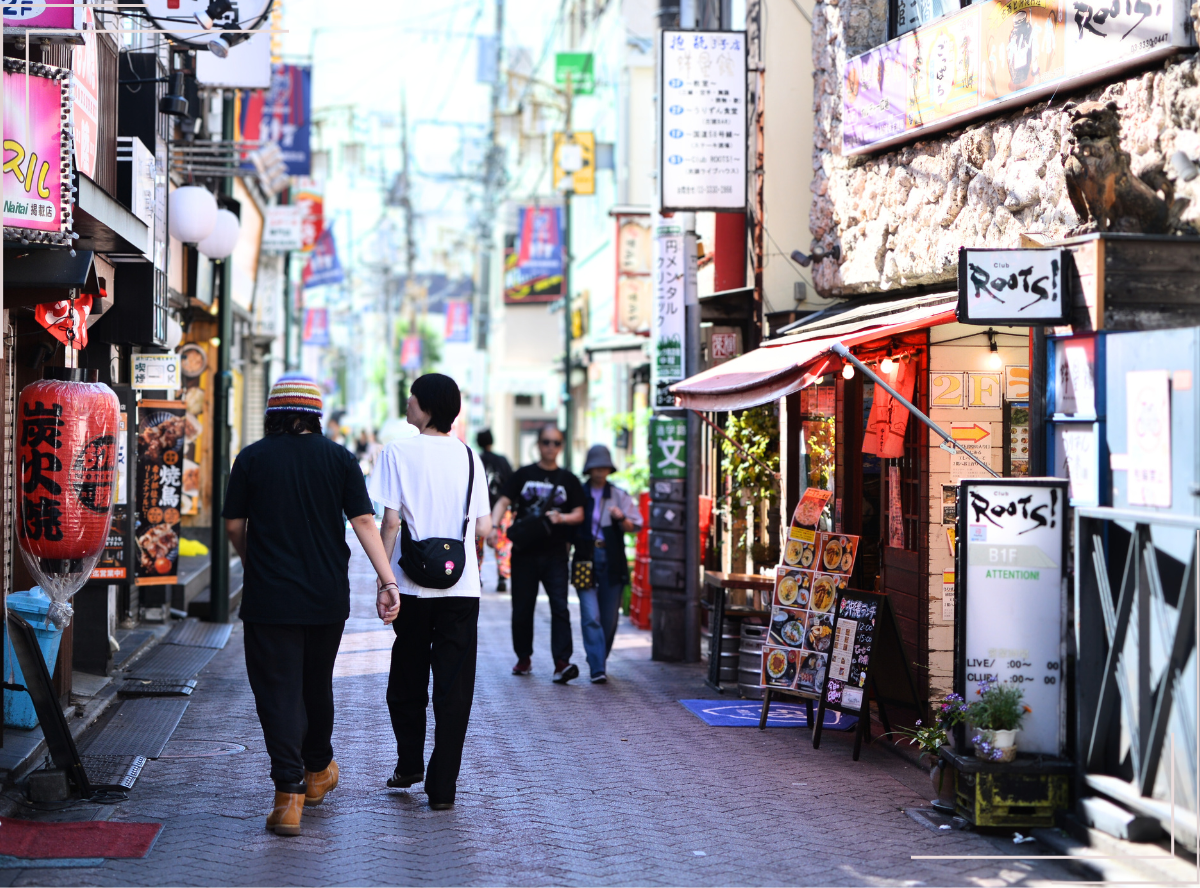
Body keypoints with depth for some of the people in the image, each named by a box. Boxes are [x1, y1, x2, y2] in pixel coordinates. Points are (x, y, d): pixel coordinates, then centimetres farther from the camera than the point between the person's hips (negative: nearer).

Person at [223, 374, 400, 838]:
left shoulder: (252, 458, -2)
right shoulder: (339, 458, 2)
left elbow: (234, 524, 3)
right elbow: (364, 522, -5)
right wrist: (387, 581, -7)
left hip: (269, 596, -3)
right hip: (327, 597, 3)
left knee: (278, 691, -3)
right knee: (317, 684, 20)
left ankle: (289, 792, -13)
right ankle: (318, 770, 39)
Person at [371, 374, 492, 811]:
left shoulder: (399, 452, -5)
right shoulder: (470, 456, 4)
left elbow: (391, 521, -9)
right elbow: (483, 527, 4)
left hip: (413, 586, -1)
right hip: (462, 589, 1)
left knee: (407, 682, 17)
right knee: (454, 689, 2)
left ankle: (409, 766, 28)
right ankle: (442, 787, -1)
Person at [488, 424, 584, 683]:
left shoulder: (568, 480, 10)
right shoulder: (523, 475, 8)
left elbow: (579, 514, 7)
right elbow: (503, 501, 0)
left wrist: (561, 517, -15)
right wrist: (493, 527, -18)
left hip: (555, 554, 0)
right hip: (525, 553, 0)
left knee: (560, 606, -12)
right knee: (522, 608, 6)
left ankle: (562, 662, -19)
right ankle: (524, 658, 23)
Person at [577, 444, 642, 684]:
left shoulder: (619, 496, 8)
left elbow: (635, 525, 4)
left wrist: (622, 519, -15)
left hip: (612, 561, 2)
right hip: (586, 559, -2)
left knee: (609, 617, 6)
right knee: (591, 616, -12)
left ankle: (599, 661, 24)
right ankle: (598, 669, -15)